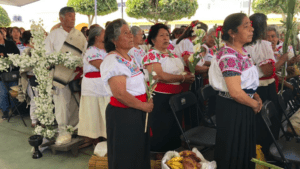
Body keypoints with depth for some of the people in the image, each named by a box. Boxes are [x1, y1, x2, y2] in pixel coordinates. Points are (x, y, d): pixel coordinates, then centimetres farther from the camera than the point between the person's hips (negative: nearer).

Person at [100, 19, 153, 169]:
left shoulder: (130, 58, 11)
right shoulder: (112, 60, -18)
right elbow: (120, 94, -24)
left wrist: (147, 102, 7)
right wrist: (144, 106, -14)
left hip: (138, 112, 9)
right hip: (123, 114, -9)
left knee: (140, 153, 21)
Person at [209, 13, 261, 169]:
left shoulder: (241, 51, 7)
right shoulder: (229, 56, -24)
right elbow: (235, 92, -27)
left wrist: (256, 96, 5)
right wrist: (254, 104, -11)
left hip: (243, 106, 9)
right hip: (232, 108, -9)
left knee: (244, 147, 22)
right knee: (233, 151, 8)